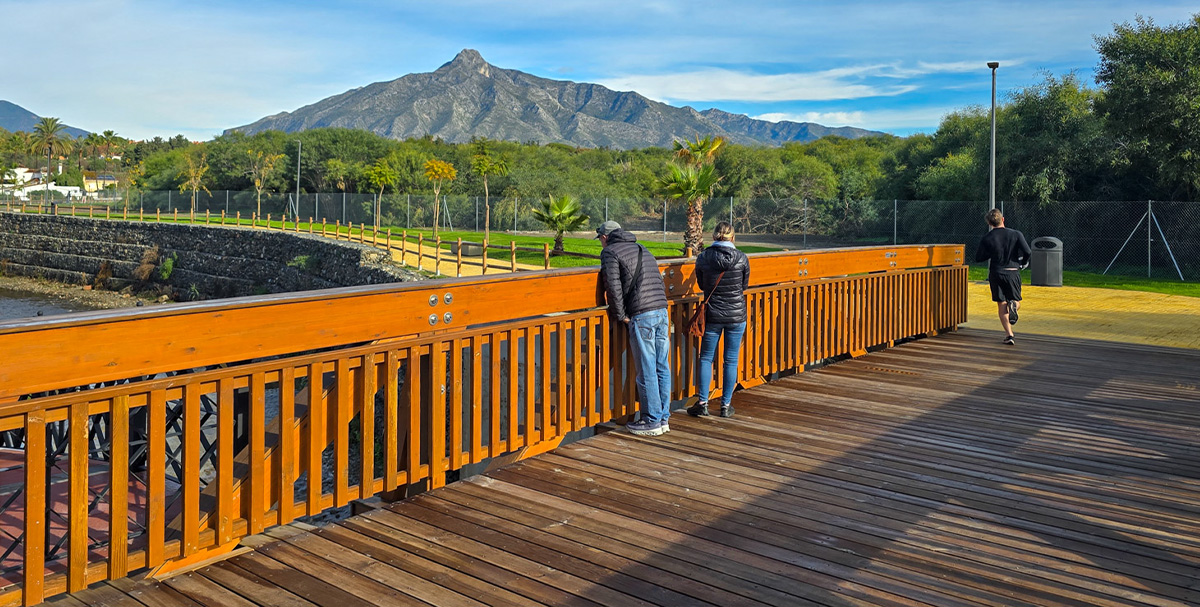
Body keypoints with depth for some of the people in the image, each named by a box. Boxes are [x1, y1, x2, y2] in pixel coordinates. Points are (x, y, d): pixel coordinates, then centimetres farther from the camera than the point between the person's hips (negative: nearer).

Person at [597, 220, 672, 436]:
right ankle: (664, 418, 16)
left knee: (646, 370, -2)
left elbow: (613, 287, -10)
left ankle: (652, 421, 4)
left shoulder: (610, 252, 2)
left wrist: (621, 316, -3)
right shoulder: (643, 250, 25)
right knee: (662, 368, 10)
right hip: (661, 311, 8)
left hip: (641, 315, -8)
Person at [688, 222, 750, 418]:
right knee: (731, 361, 8)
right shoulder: (741, 258, -6)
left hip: (713, 315, 0)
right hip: (737, 314, 0)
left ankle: (703, 403, 8)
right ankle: (726, 405, 12)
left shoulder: (703, 258, -6)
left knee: (706, 358, 11)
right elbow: (745, 285, 7)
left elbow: (701, 285, 6)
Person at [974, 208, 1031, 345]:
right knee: (1016, 301, 17)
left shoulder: (987, 239, -4)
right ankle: (1013, 306, -21)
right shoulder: (1016, 234, -4)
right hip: (1013, 272, 0)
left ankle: (1009, 334, -3)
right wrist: (1023, 262, 9)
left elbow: (978, 257, -2)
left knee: (1001, 305, 6)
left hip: (995, 273, 0)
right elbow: (1027, 251, -11)